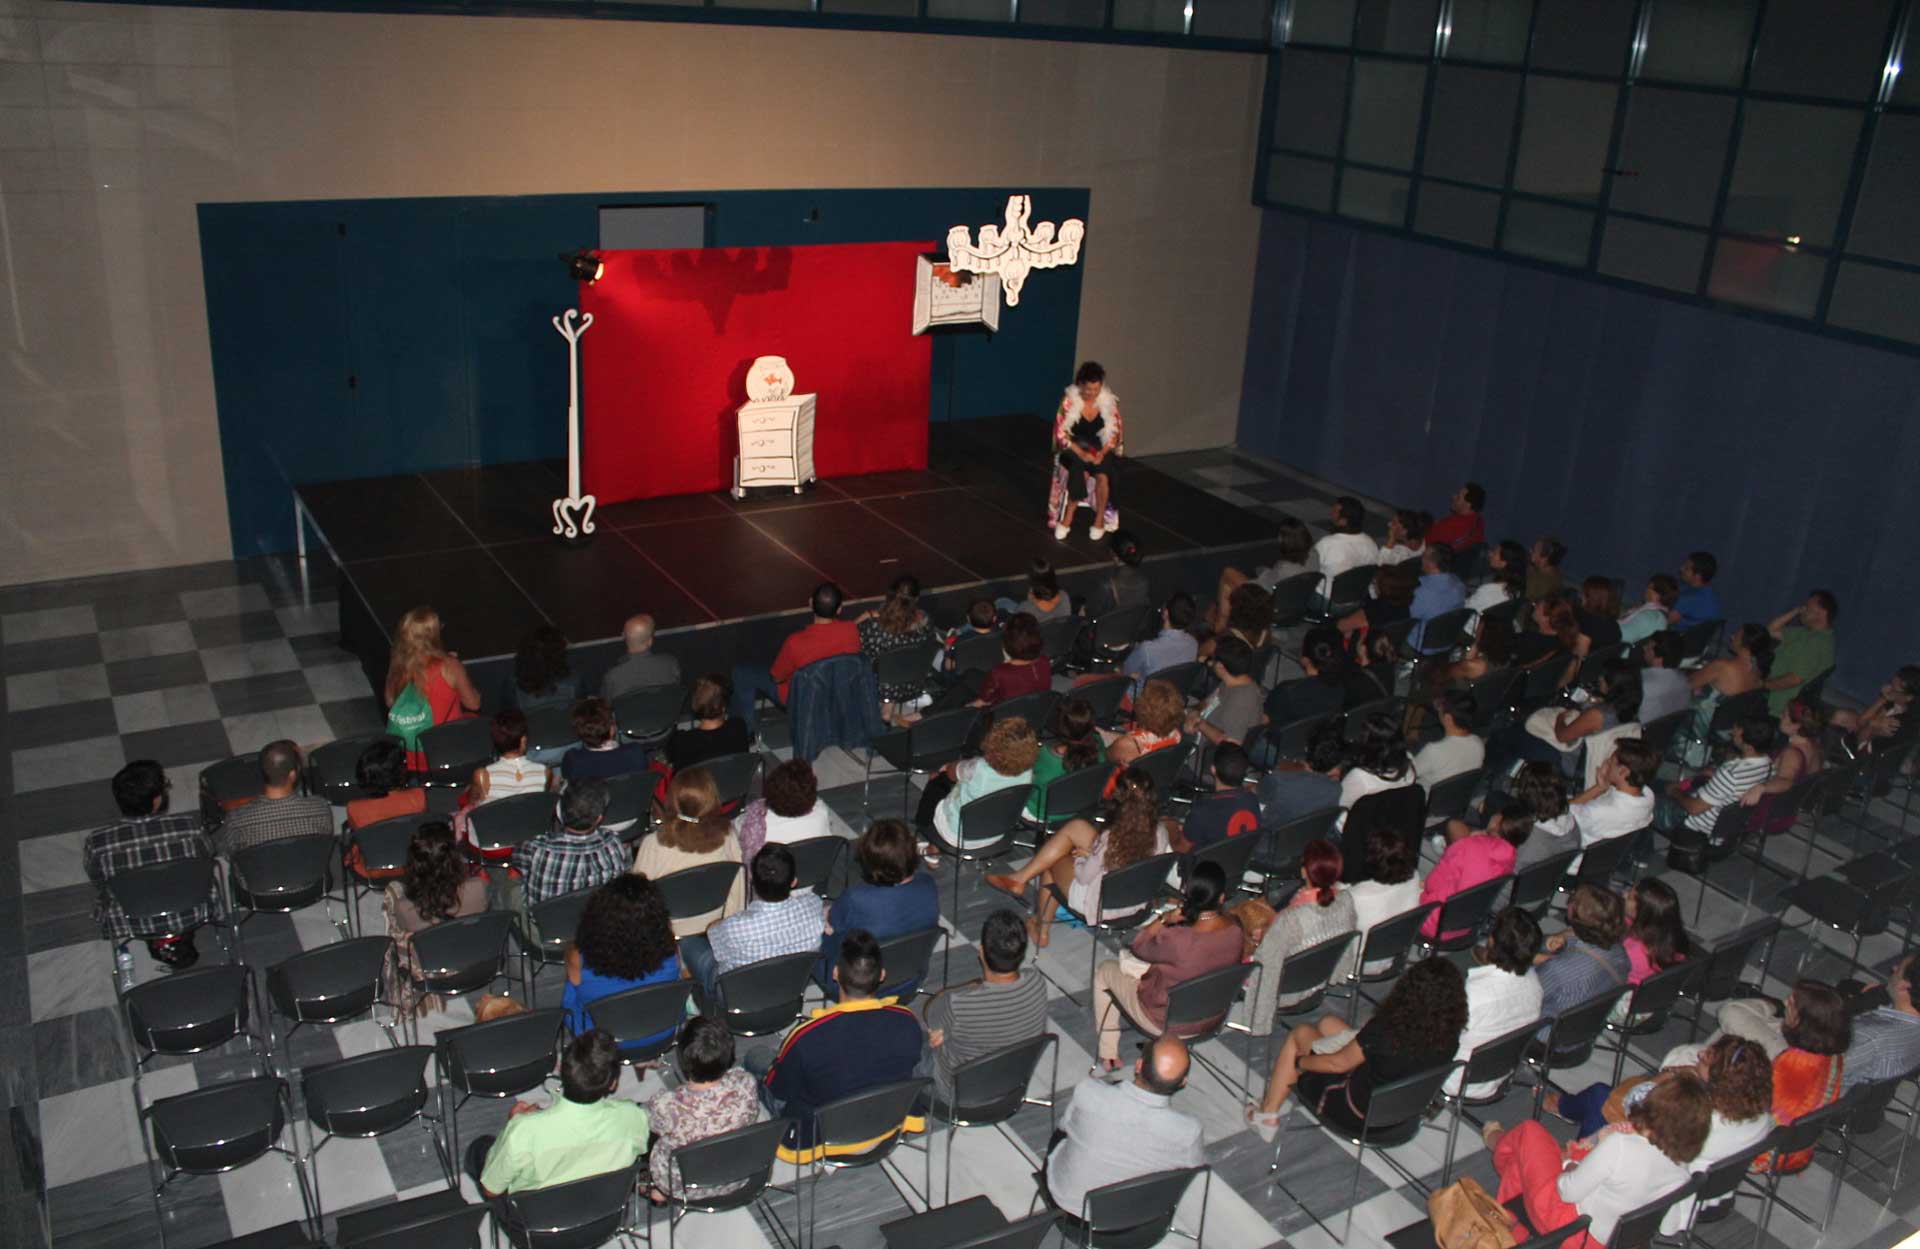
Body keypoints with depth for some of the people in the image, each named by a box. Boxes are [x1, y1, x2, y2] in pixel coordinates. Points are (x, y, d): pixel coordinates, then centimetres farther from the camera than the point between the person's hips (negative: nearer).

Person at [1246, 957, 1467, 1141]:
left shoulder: (1385, 1030, -36)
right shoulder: (1450, 1036, -20)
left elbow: (1338, 1063, -19)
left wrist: (1299, 1061, 0)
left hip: (1358, 1117, -6)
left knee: (1301, 1033, 13)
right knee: (1329, 1024, 19)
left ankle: (1267, 1116, 27)